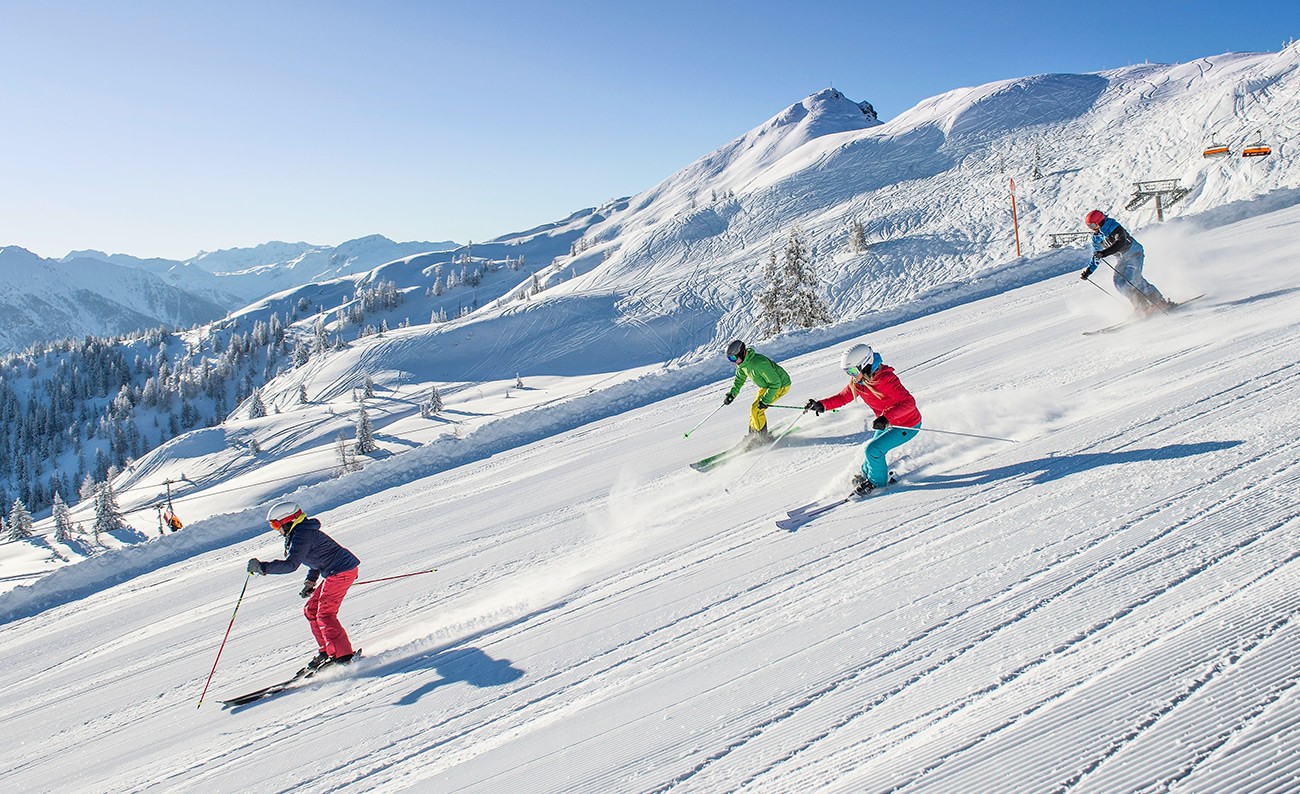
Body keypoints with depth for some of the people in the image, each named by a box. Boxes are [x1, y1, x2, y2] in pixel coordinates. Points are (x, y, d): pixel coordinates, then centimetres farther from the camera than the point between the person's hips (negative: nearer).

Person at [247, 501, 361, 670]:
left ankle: (343, 657, -9)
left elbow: (290, 564, -26)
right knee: (311, 610, 14)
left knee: (325, 614, -9)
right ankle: (326, 651, 18)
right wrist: (311, 581, 22)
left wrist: (262, 567, -23)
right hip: (336, 572, 11)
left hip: (340, 572, -11)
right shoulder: (304, 531, 15)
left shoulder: (301, 536, -17)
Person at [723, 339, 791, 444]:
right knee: (754, 409, 9)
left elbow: (776, 383, -31)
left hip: (780, 385, -9)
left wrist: (765, 400, -29)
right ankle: (753, 435, 24)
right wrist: (731, 394, -1)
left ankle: (763, 437, 0)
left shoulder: (759, 363, -36)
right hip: (766, 385, 9)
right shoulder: (742, 363, -8)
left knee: (756, 410, -14)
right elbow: (739, 380, 12)